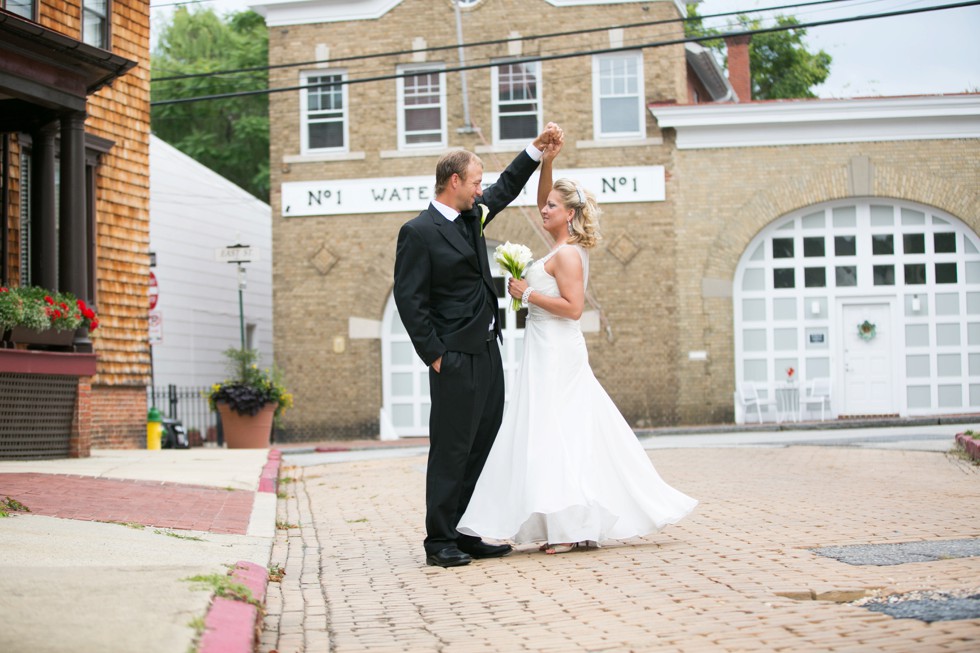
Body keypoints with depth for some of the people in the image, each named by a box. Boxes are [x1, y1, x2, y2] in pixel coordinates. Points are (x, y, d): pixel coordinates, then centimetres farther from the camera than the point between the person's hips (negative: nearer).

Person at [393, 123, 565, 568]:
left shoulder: (472, 216, 13)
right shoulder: (418, 232, -11)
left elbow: (507, 187, 30)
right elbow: (409, 299, -12)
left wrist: (538, 146, 21)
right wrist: (433, 354, -15)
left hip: (486, 350, 9)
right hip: (455, 356, -9)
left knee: (481, 445, 9)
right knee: (451, 449, -6)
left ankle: (465, 535, 15)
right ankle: (439, 542, 0)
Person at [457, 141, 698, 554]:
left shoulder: (567, 254, -14)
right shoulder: (564, 244, 12)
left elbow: (573, 306, -22)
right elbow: (542, 200, 21)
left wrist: (528, 294, -15)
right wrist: (546, 162, 8)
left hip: (556, 353, -10)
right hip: (546, 351, 10)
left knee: (557, 433, -10)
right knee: (559, 434, 9)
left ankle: (572, 527, -10)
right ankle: (573, 523, 10)